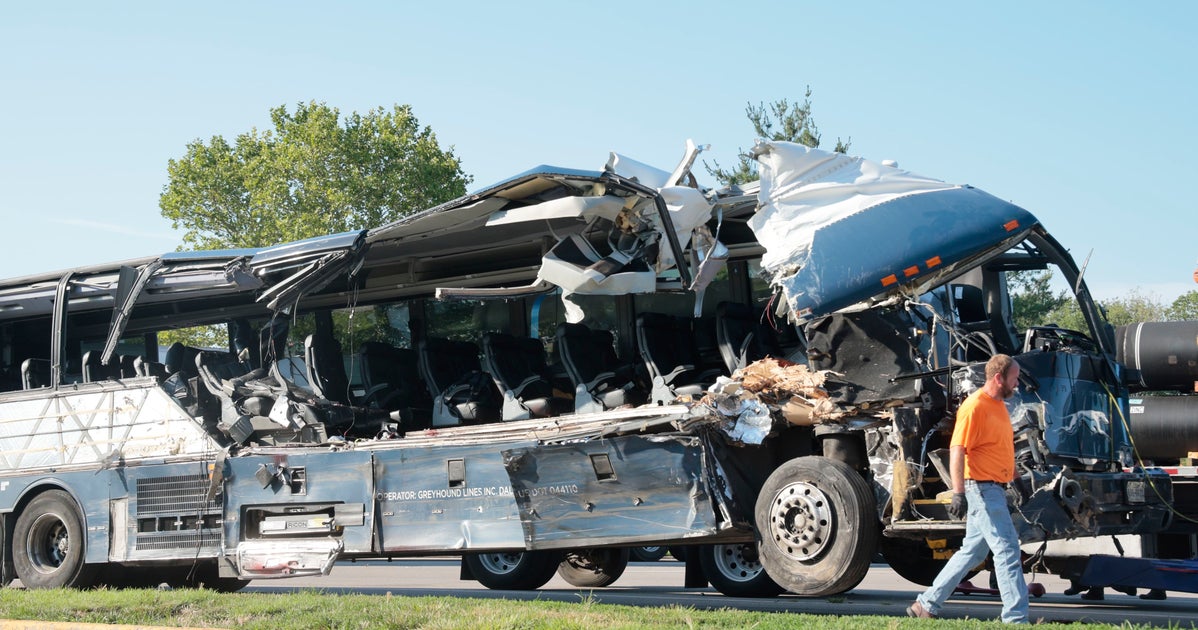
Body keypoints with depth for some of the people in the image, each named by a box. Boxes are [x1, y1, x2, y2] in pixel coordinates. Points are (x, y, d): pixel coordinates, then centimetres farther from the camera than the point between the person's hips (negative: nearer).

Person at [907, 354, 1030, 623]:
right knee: (1007, 549, -9)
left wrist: (1013, 474, 28)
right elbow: (957, 451, -21)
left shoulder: (999, 405, 15)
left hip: (994, 489, 10)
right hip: (982, 488, -10)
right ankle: (1016, 618, -6)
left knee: (972, 552, 14)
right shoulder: (975, 406, -15)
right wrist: (959, 493, -26)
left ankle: (927, 604, 21)